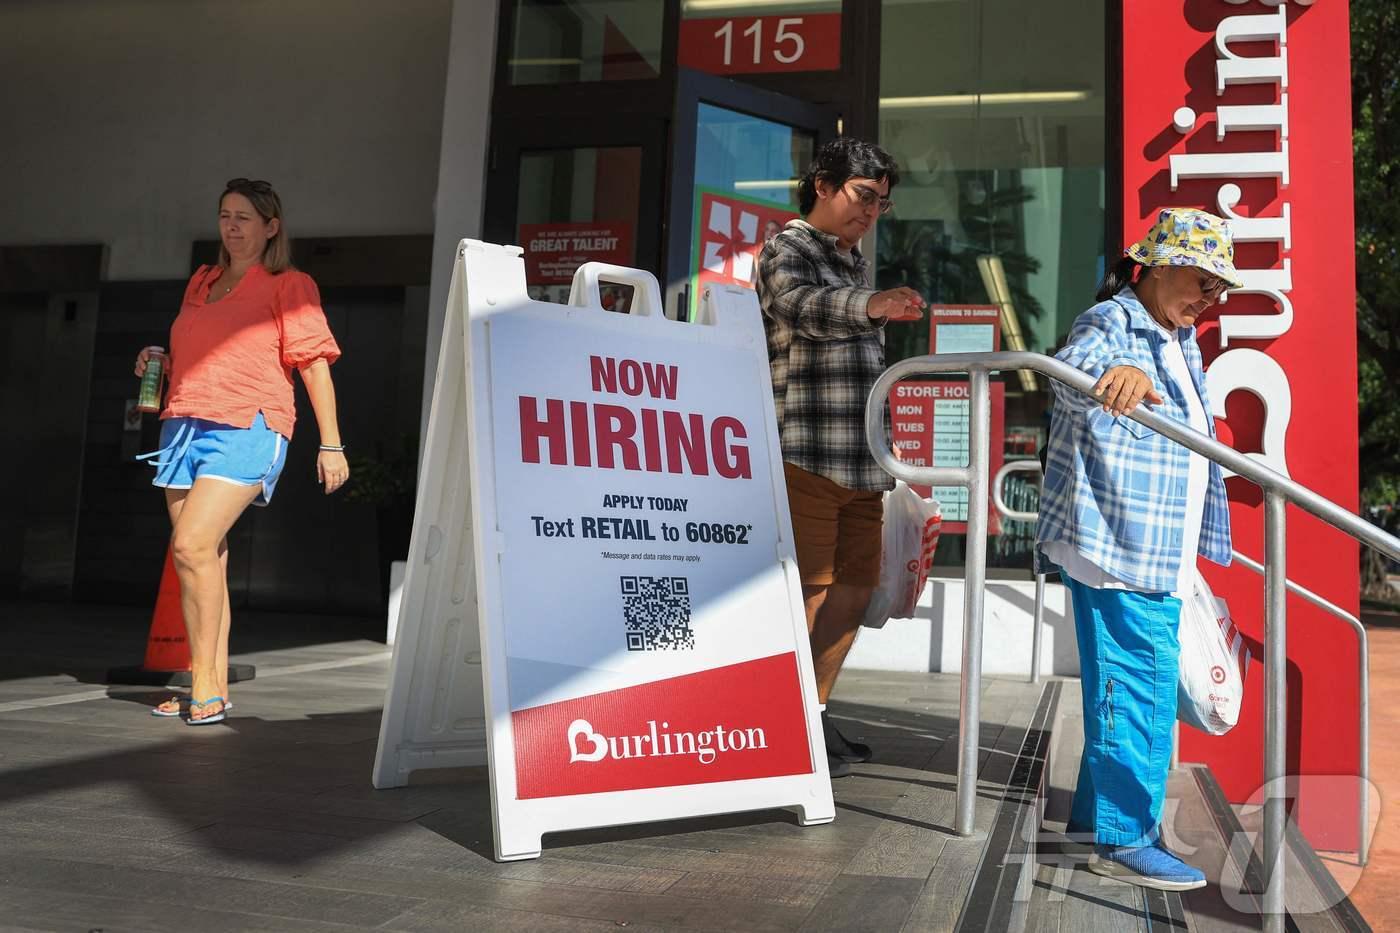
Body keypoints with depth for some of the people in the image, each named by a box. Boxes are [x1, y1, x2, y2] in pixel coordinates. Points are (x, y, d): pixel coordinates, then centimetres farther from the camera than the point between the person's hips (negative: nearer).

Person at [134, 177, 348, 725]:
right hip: (183, 428, 6)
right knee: (205, 559, 4)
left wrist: (330, 444, -10)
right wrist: (157, 365, 11)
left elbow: (315, 363, -3)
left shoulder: (289, 287, 3)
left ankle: (205, 684, -12)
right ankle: (215, 688, 10)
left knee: (192, 546, -20)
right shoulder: (201, 284, 22)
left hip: (245, 431, -6)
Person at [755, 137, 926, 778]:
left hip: (862, 460, 9)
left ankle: (815, 714, 20)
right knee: (811, 588, -8)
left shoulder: (855, 264, 23)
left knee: (855, 587, 9)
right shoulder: (788, 250, -3)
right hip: (806, 454, -8)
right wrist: (870, 307, -45)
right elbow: (802, 305, -27)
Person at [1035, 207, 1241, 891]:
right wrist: (1117, 374, -58)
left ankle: (1096, 813, 28)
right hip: (1117, 543, -10)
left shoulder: (1180, 341, 19)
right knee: (1140, 688, -10)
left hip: (1155, 553, 10)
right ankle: (1126, 839, -2)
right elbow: (1073, 373, -35)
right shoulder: (1112, 322, -10)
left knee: (1125, 685, 16)